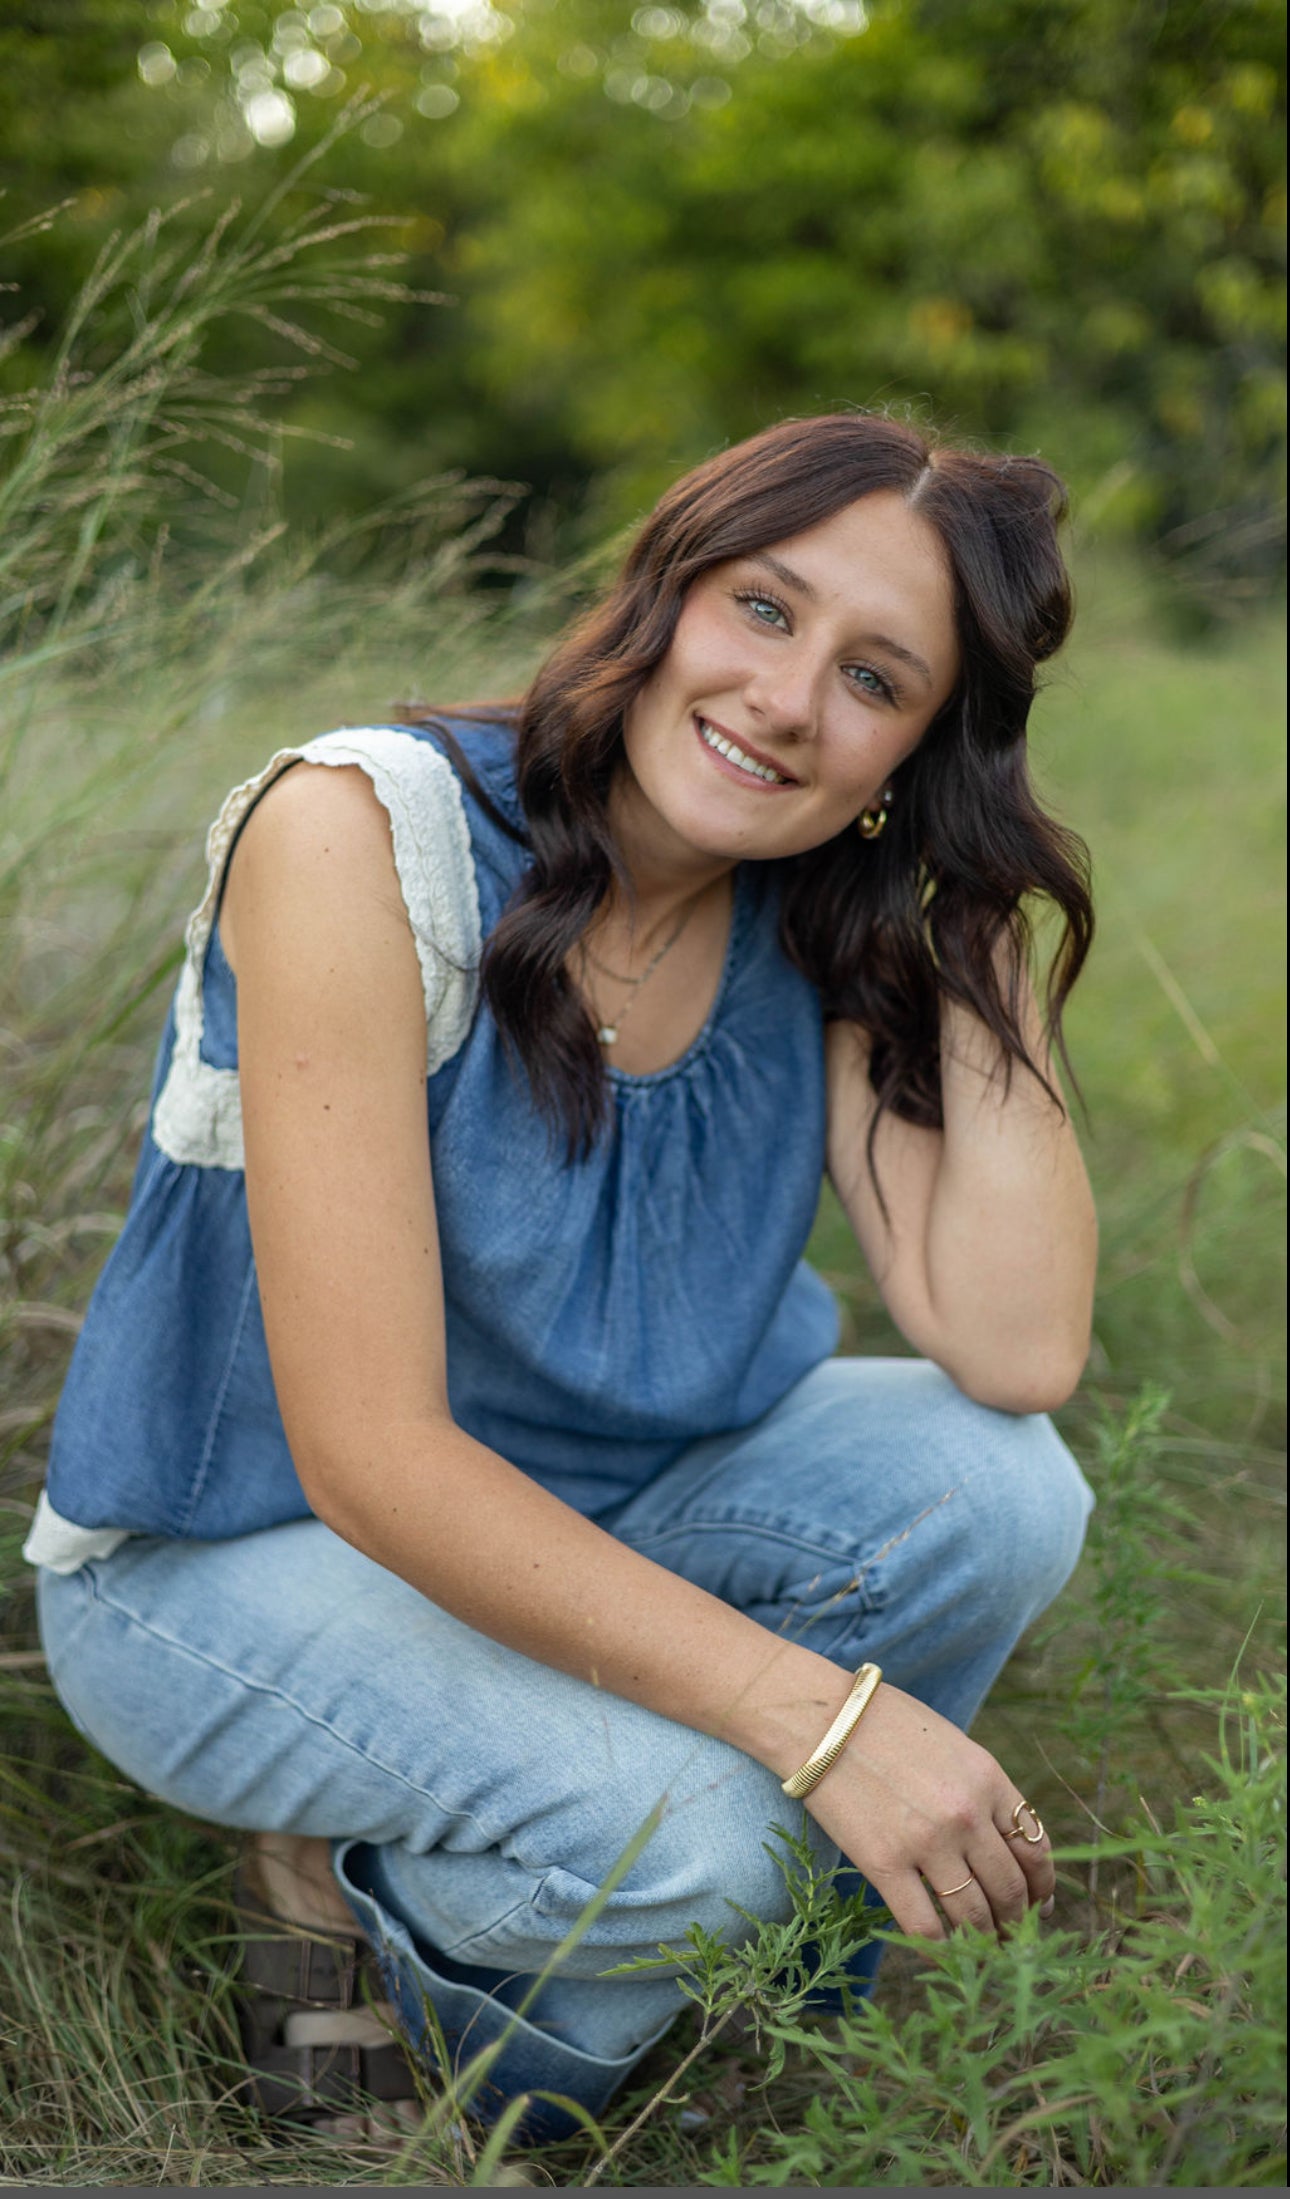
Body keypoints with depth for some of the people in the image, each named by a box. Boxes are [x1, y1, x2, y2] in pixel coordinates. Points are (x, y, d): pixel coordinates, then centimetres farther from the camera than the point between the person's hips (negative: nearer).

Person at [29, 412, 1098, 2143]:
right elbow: (372, 1459, -29)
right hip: (227, 1556, -5)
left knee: (996, 1493, -19)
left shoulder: (830, 934, -8)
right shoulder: (365, 834, -26)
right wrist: (817, 1712, -33)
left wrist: (986, 922, -18)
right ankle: (369, 1887, 4)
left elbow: (1018, 1356, -19)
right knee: (687, 1828, -30)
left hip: (582, 1512, 6)